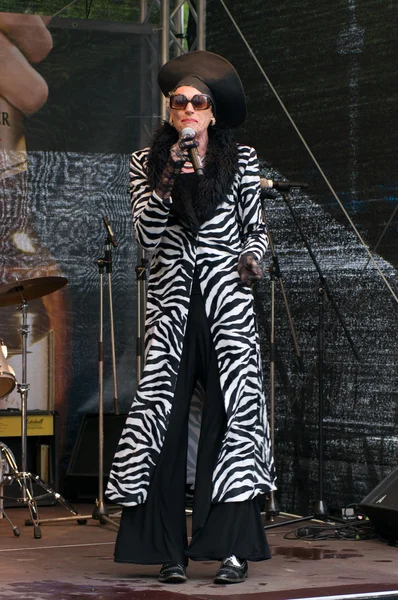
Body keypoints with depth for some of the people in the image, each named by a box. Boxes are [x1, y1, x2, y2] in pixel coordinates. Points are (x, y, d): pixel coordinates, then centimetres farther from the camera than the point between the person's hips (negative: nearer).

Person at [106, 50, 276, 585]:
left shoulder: (241, 160, 10)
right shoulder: (146, 163, 10)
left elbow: (256, 228, 17)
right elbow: (146, 235, -2)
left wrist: (253, 258, -3)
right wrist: (169, 180, -12)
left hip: (228, 304, 0)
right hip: (171, 305, 0)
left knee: (233, 417, -8)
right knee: (163, 418, -6)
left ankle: (234, 549, -5)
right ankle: (170, 551, 0)